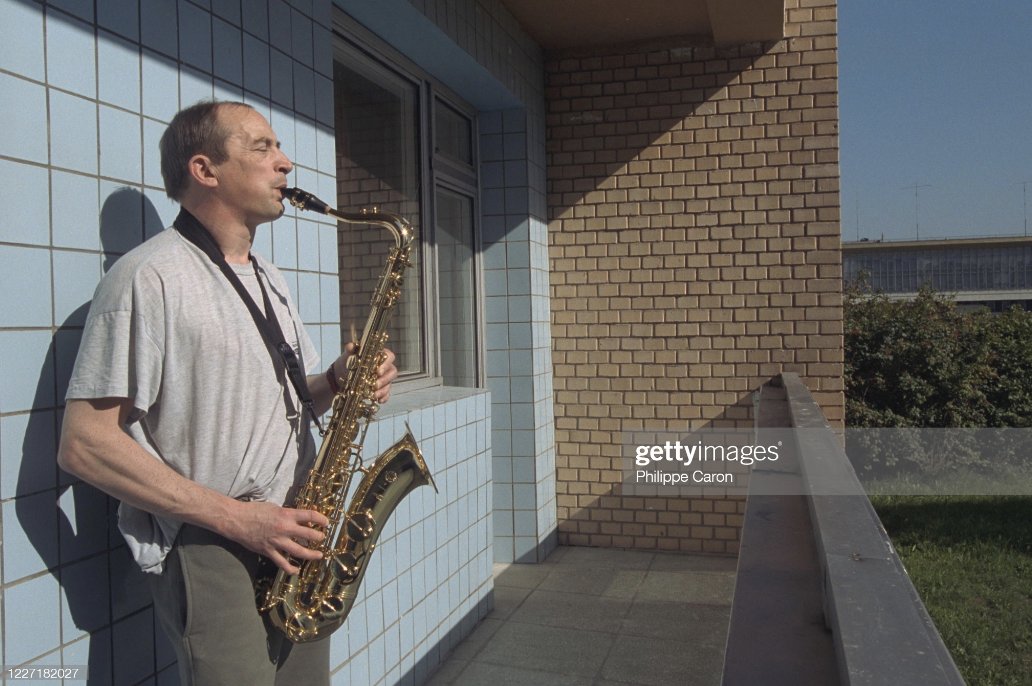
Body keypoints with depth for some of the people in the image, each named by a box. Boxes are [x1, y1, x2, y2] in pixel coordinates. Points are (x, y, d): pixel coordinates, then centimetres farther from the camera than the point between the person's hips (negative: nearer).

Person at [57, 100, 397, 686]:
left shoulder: (268, 279, 14)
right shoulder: (148, 278, -13)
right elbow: (85, 444, -17)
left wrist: (339, 381, -2)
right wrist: (235, 517, -20)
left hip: (296, 546, 8)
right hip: (210, 552, -7)